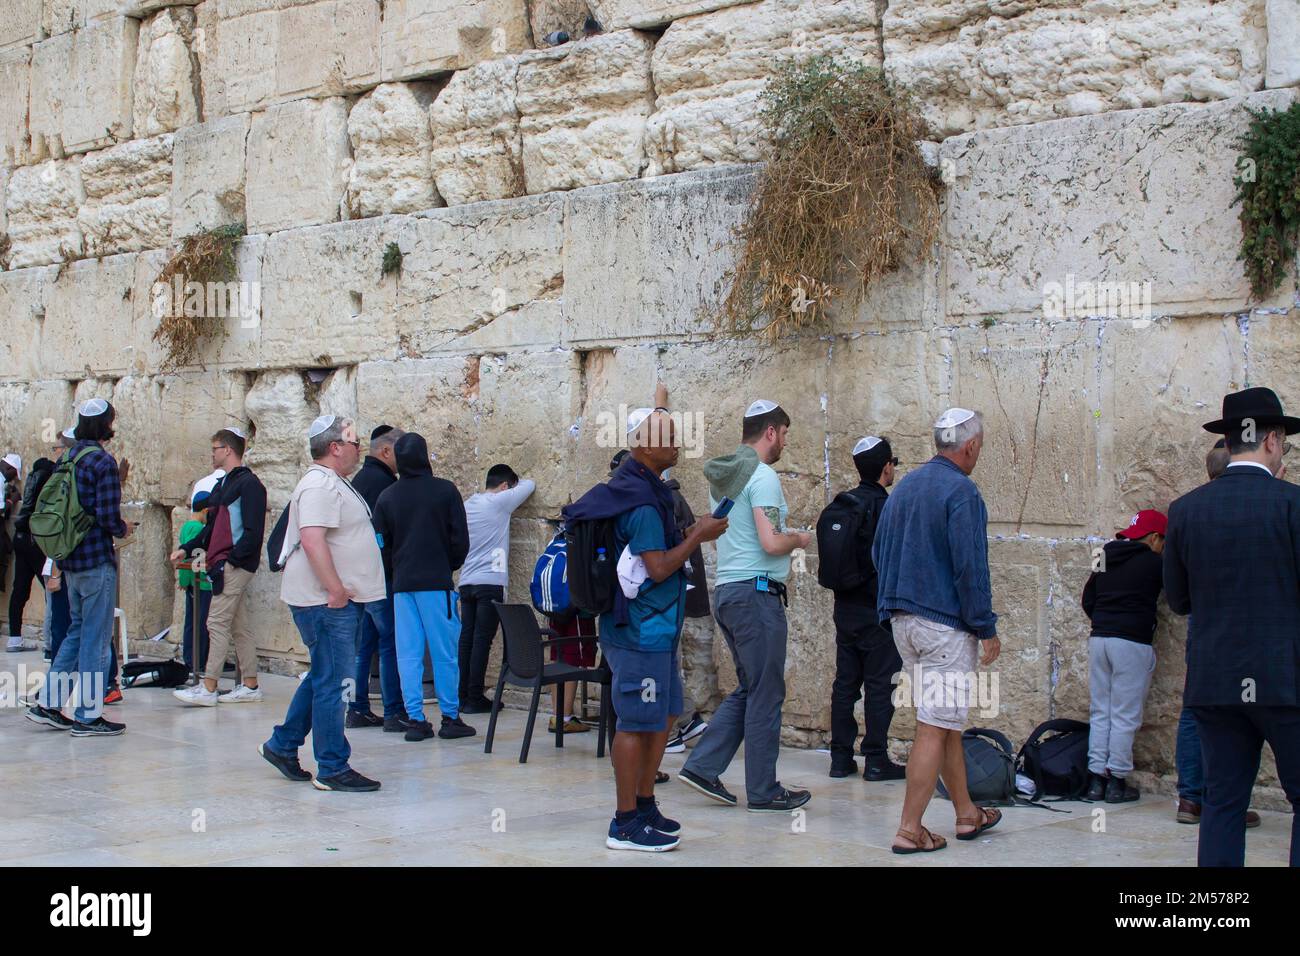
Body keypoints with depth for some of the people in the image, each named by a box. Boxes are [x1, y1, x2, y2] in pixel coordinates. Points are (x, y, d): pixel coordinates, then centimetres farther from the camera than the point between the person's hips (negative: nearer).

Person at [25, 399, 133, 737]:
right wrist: (124, 529, 1)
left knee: (78, 631, 19)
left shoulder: (69, 459, 10)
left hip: (71, 562, 8)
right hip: (97, 560, -8)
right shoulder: (103, 461, -15)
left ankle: (48, 704, 18)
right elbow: (108, 516, -20)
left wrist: (117, 482, 14)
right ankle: (88, 716, 4)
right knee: (96, 638, 0)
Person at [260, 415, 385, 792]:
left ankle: (282, 745, 28)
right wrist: (336, 590, -27)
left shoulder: (334, 483, 20)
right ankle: (333, 768, -1)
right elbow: (312, 539, -27)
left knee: (323, 677, 18)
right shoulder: (320, 485, -16)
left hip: (338, 600, 11)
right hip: (325, 601, -11)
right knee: (333, 682, -6)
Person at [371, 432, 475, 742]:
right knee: (445, 652, 2)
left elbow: (381, 545, 6)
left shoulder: (387, 498, 5)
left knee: (408, 654, 5)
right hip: (437, 583, -3)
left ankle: (416, 719, 4)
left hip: (402, 586, 3)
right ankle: (450, 718, 5)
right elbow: (460, 539, -3)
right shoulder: (445, 490, -3)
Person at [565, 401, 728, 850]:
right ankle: (625, 825, 3)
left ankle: (644, 805, 26)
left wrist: (690, 535, 12)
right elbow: (658, 568, -20)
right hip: (640, 631, -11)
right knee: (637, 723, -4)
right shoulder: (641, 500, -19)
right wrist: (697, 536, -10)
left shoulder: (644, 489, 14)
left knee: (663, 714, 17)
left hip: (656, 628, 11)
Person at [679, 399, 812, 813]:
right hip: (756, 592, -9)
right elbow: (771, 542, -23)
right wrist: (799, 539, -2)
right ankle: (763, 791, 5)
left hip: (726, 589, 9)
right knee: (766, 693, -1)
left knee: (749, 688, 16)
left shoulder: (721, 476, 15)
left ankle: (701, 766, 10)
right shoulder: (762, 476, -13)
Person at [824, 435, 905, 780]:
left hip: (845, 607, 7)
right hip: (878, 610, -7)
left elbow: (828, 556, 13)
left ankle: (841, 757, 14)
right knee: (880, 686, 0)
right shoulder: (887, 507, -14)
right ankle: (876, 759, 3)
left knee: (845, 683, 10)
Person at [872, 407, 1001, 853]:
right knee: (935, 728, -4)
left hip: (902, 620, 9)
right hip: (945, 624, -9)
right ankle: (909, 830, -3)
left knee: (946, 721, 18)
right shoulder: (962, 492, -13)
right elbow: (971, 569, -17)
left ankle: (967, 813, 27)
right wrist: (987, 630, -11)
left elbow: (879, 553, 17)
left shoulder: (903, 487, 12)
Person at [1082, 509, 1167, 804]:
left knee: (1099, 713, 10)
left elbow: (1087, 600, 17)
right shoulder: (1153, 563, -6)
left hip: (1098, 639, 6)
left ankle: (1096, 777, 8)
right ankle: (1117, 781, 0)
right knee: (1125, 716, -1)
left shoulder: (1105, 559, 13)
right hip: (1132, 643, -6)